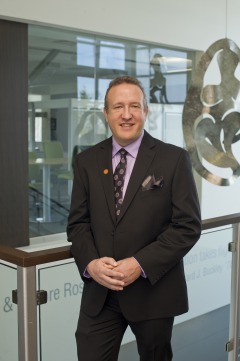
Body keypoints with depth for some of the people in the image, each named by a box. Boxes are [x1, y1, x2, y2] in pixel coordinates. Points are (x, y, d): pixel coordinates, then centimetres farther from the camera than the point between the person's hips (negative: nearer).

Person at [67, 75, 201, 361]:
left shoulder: (174, 159, -7)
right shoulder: (87, 161, 3)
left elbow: (188, 225, -10)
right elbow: (77, 222, 5)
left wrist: (141, 264, -19)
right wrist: (90, 262, -14)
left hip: (153, 290, -1)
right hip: (100, 292, 2)